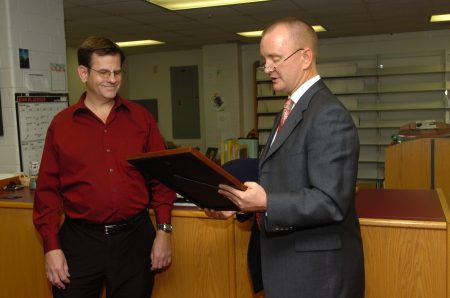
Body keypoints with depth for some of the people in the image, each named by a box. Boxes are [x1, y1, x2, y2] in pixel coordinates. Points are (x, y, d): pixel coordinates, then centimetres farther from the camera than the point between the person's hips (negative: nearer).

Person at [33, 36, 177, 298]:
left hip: (135, 236, 1)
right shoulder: (61, 125, 2)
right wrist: (51, 246, -3)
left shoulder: (141, 118, 4)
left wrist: (164, 231, -1)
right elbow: (48, 189, 3)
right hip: (80, 239, 0)